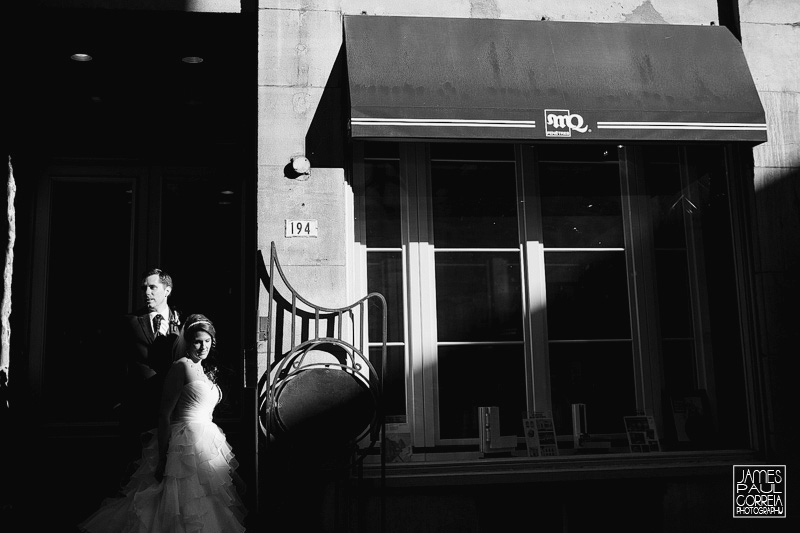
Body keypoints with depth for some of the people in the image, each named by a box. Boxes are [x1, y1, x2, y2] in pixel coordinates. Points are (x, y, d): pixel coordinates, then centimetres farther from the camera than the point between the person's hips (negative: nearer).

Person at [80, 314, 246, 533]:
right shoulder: (181, 366, -10)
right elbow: (164, 415, -14)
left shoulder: (207, 370, 15)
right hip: (186, 442, -8)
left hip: (208, 439, 8)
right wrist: (162, 459, -18)